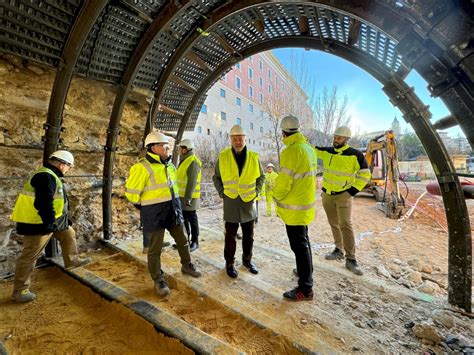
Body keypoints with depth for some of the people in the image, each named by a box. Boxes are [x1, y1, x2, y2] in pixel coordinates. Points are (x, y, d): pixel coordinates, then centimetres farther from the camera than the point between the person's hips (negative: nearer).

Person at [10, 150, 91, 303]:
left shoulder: (50, 175, 11)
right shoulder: (46, 177, -24)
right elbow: (44, 204, -30)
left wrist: (54, 220, 28)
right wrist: (49, 223, -26)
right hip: (38, 224, -11)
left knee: (69, 234, 21)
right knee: (30, 256, 0)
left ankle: (71, 261, 37)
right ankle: (19, 291, 13)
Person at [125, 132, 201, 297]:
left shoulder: (170, 165, 8)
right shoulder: (143, 167, -17)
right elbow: (132, 192, -11)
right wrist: (146, 205, 2)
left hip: (173, 210, 7)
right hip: (155, 214, -7)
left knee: (182, 241, 18)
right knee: (155, 248, 7)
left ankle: (187, 265, 40)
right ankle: (158, 280, 25)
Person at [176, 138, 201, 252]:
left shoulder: (193, 162, -18)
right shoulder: (184, 160, 12)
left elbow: (192, 182, -24)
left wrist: (188, 198, -26)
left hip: (189, 197, -9)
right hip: (182, 195, 9)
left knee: (191, 219, 1)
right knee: (183, 218, 16)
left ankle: (195, 242, 13)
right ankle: (186, 239, 29)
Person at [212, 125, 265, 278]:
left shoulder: (254, 157, -2)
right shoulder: (223, 157, -4)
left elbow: (261, 177, 11)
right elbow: (216, 177, 7)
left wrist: (256, 192, 0)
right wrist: (222, 193, -2)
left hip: (248, 202, 2)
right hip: (230, 202, -1)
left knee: (248, 236, 14)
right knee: (230, 236, 8)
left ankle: (247, 260, 34)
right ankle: (229, 263, 24)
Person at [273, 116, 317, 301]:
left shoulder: (291, 151, -21)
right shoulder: (308, 148, 7)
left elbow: (283, 181, -20)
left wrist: (277, 196, -3)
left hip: (294, 207, -9)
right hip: (306, 203, 9)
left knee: (299, 245, 0)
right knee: (303, 241, 24)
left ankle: (305, 289, 11)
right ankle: (305, 271, 43)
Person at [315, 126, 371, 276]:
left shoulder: (355, 155, -11)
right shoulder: (326, 152, 2)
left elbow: (365, 175, -6)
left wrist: (353, 191, -11)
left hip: (343, 195, -5)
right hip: (327, 194, 5)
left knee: (345, 225, -11)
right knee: (334, 224, 14)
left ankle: (351, 259, -3)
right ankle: (339, 250, 29)